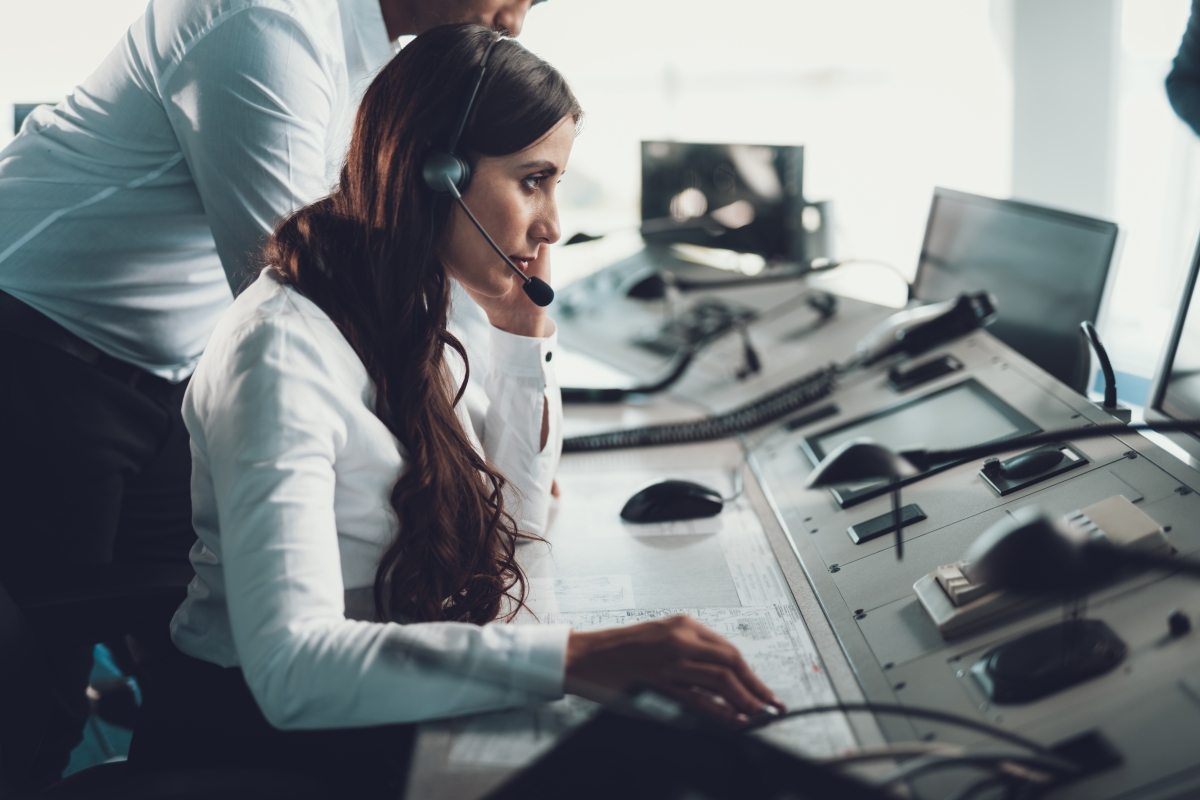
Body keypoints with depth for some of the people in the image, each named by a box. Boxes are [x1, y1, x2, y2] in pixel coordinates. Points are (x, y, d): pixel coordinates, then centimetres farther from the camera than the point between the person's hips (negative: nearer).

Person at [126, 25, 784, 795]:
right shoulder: (284, 347, -23)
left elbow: (513, 517, 13)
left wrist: (524, 329, 1)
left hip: (392, 711, 8)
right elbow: (289, 669, -34)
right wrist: (573, 657, -42)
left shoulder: (413, 314, 4)